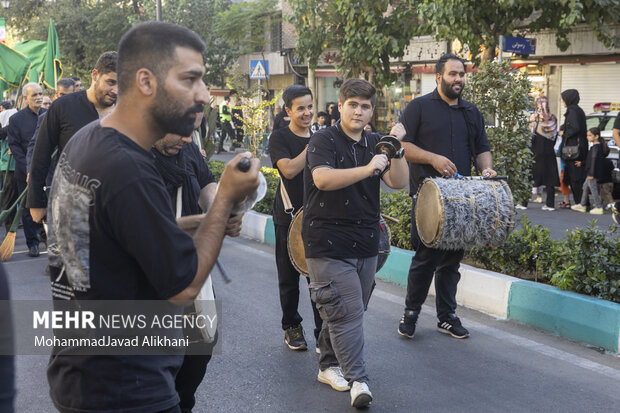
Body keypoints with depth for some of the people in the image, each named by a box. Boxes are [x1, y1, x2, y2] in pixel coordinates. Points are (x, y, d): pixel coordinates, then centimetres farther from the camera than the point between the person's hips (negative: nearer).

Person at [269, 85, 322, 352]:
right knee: (289, 277, 8)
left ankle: (323, 332, 8)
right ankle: (292, 327, 23)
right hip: (289, 217, -3)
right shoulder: (280, 138, -4)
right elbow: (289, 170, -20)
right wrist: (313, 146, -16)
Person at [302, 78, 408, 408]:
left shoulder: (375, 143, 11)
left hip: (366, 243, 6)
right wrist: (368, 169, -32)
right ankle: (357, 381, -8)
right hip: (329, 242, -6)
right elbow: (323, 179, -25)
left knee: (348, 311, 14)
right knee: (347, 312, -10)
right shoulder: (324, 140, -7)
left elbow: (398, 182, 2)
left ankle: (329, 366, 29)